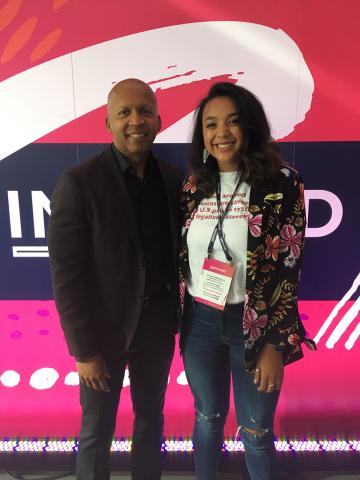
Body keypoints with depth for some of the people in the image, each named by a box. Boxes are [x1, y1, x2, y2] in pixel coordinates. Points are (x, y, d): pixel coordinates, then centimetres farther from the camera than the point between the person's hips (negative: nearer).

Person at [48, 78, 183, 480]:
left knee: (151, 418, 23)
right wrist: (84, 350, -13)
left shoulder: (173, 179, -1)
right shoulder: (79, 183, -15)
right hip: (105, 328, -4)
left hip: (158, 325, 4)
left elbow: (174, 252, 6)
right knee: (97, 431, 17)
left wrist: (177, 316, 3)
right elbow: (66, 274, -15)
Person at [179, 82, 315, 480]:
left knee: (256, 432, 16)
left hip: (256, 324, -3)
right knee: (208, 418, 23)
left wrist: (275, 345, -12)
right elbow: (180, 259, 6)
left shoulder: (281, 183, -10)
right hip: (200, 322, 3)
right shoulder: (193, 186, 1)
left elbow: (289, 268, -11)